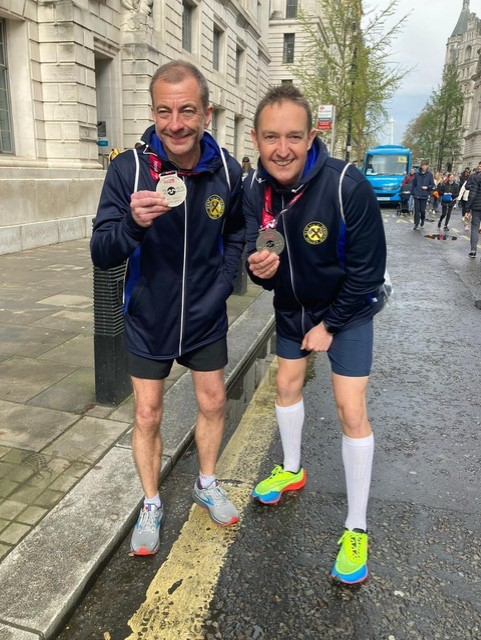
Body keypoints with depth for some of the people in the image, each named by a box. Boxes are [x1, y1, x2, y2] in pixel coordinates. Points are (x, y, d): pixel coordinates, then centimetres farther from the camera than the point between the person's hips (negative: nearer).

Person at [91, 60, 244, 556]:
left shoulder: (226, 170, -10)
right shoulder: (128, 168, -17)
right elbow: (101, 256, -20)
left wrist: (222, 285, -7)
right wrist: (133, 223, -40)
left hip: (206, 319, 2)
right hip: (148, 319, -2)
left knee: (212, 403, 16)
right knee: (147, 416, 8)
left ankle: (206, 484, 42)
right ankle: (151, 505, 33)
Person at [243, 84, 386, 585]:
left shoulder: (348, 186, -29)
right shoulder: (255, 190, -14)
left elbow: (368, 268, -21)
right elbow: (256, 254, -8)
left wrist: (331, 324, -14)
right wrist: (260, 267, -32)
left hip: (347, 309, -5)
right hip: (292, 306, 5)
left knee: (351, 412, -7)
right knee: (287, 385, 17)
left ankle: (356, 528, 11)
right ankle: (292, 470, 43)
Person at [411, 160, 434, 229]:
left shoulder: (429, 174, 0)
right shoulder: (417, 174, 3)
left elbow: (432, 185, 3)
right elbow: (413, 184, 8)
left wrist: (427, 187, -16)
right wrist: (413, 193, 6)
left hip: (424, 195, -1)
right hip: (417, 195, 1)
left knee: (422, 210, 3)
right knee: (417, 210, -1)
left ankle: (422, 219, 33)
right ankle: (416, 224, 7)